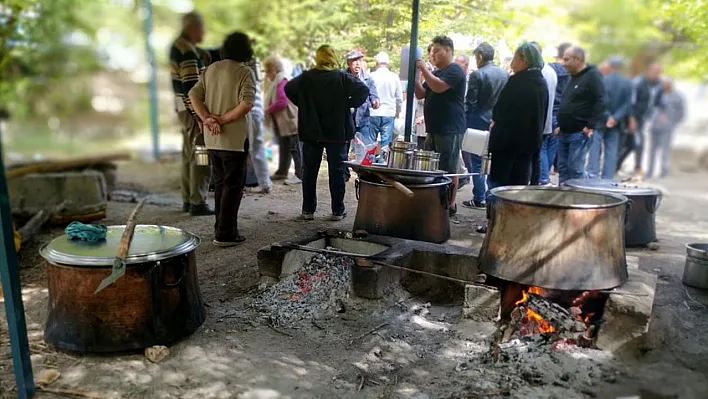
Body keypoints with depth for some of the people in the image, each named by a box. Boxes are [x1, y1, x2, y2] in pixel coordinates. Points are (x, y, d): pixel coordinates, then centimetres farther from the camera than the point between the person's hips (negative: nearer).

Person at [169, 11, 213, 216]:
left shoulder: (177, 45, 12)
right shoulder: (188, 52, -18)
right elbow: (191, 88, -24)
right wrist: (200, 117, -24)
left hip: (183, 108, 10)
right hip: (193, 110, -10)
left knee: (188, 156, 15)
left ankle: (187, 200, 23)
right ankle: (197, 203, -1)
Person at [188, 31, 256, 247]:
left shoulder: (211, 69, 10)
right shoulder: (245, 72, -9)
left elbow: (194, 94, 3)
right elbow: (247, 104, -20)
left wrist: (207, 119, -5)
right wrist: (224, 119, -14)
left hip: (212, 139, 6)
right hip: (234, 139, -6)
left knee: (220, 184, 17)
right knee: (233, 186, 1)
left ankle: (222, 228, 24)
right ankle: (225, 234, 2)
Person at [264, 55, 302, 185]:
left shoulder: (282, 82, -16)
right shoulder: (275, 82, 17)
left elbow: (282, 101, -26)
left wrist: (268, 110, -14)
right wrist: (269, 110, 5)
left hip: (290, 121, -11)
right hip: (282, 123, 11)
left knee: (295, 148, -7)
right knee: (284, 148, 18)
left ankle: (300, 175, -4)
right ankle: (282, 172, 29)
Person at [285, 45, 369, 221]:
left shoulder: (306, 77, -1)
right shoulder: (342, 77, -6)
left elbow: (289, 88, -2)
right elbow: (363, 90, -14)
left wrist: (303, 105, 5)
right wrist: (348, 104, -3)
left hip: (311, 132, 1)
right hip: (337, 132, -1)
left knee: (309, 171, 9)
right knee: (337, 171, 5)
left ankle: (308, 210, 13)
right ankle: (338, 211, 9)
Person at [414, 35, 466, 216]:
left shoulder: (454, 71, -8)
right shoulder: (435, 72, 22)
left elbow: (438, 87, -24)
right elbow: (420, 94, 17)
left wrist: (423, 68, -16)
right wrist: (416, 74, 4)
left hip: (450, 130, -9)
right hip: (434, 128, 10)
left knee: (448, 169, -6)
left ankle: (450, 205, 0)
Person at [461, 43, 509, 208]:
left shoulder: (477, 75, -13)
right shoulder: (505, 74, 5)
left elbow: (470, 102, -13)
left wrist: (463, 122, -4)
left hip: (478, 122, -5)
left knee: (476, 161, 3)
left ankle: (479, 199, 5)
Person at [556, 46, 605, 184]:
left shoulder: (593, 76, -9)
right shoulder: (573, 77, 17)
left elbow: (601, 102, -17)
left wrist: (591, 126, -20)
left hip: (580, 133, -9)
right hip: (564, 133, 9)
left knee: (575, 169, -9)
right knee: (563, 169, 10)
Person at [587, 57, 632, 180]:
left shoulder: (604, 80, -10)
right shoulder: (628, 83, 4)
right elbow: (627, 105, -3)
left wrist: (607, 117, -8)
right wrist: (615, 118, -8)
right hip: (615, 123, 4)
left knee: (595, 148, 0)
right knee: (611, 151, 7)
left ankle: (592, 176, -5)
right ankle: (607, 179, 9)